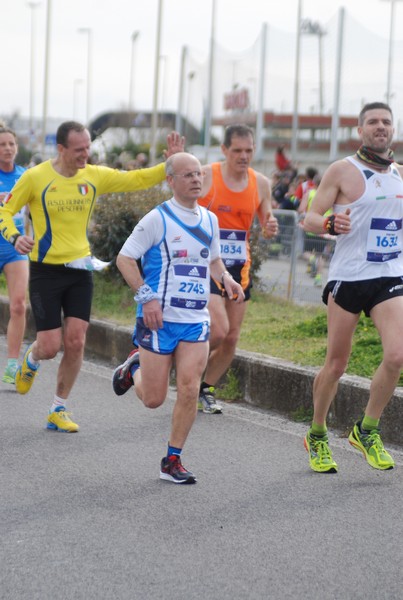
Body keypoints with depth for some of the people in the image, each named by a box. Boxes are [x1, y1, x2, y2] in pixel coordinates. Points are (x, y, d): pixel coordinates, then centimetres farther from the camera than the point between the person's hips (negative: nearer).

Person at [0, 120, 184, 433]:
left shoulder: (95, 176, 1)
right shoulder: (35, 177, -10)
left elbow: (138, 180, 6)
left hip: (80, 269, 3)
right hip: (46, 270, -3)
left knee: (76, 343, -3)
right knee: (49, 346, -5)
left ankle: (58, 411, 11)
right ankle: (31, 360, 34)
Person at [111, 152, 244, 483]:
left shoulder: (209, 219, 11)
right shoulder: (157, 219, -8)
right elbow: (124, 258, -7)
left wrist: (226, 278, 6)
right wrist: (146, 296, -17)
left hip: (196, 319, 4)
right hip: (159, 319, -4)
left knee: (189, 390, -8)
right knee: (153, 399, 2)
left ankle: (173, 461, 6)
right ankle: (134, 366, 36)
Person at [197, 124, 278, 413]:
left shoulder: (261, 183, 3)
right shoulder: (205, 176, -10)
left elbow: (266, 221, 12)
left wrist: (271, 228, -10)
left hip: (239, 267, 5)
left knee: (232, 338, 6)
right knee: (219, 329, -18)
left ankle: (206, 390, 24)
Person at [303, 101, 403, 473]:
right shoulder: (342, 171, -3)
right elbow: (310, 218, -3)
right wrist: (330, 224, -24)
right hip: (348, 277, -3)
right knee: (336, 365, 3)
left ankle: (367, 431, 6)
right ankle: (317, 436, 23)